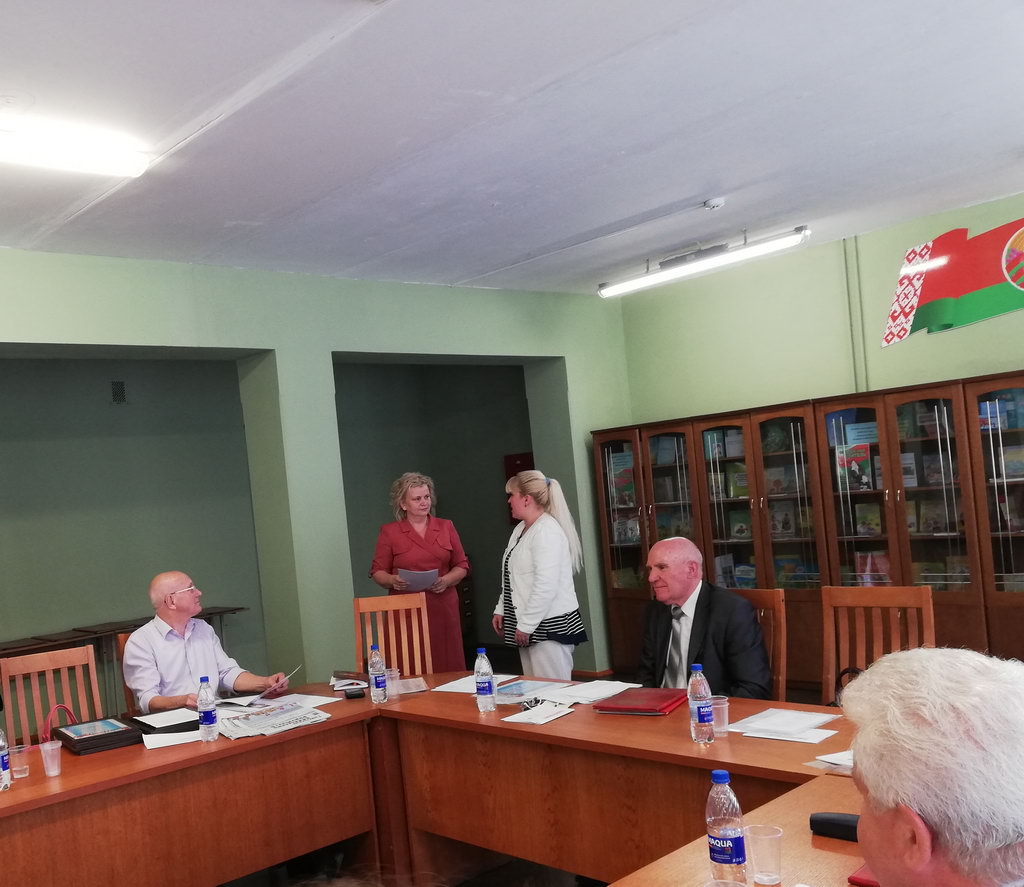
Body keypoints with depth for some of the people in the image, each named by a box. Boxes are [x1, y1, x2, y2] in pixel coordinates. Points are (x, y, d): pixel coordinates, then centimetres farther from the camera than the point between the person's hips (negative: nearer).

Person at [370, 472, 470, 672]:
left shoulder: (446, 527, 11)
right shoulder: (389, 532, 4)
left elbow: (462, 565, 12)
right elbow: (377, 572, 6)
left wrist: (446, 580, -7)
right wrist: (393, 580, -15)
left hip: (443, 609, 2)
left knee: (448, 670, 0)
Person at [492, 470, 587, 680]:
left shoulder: (546, 531, -16)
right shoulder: (521, 529, 13)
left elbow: (546, 585, -23)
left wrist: (526, 624, -20)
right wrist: (501, 609, 15)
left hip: (549, 625, -9)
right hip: (528, 624, 9)